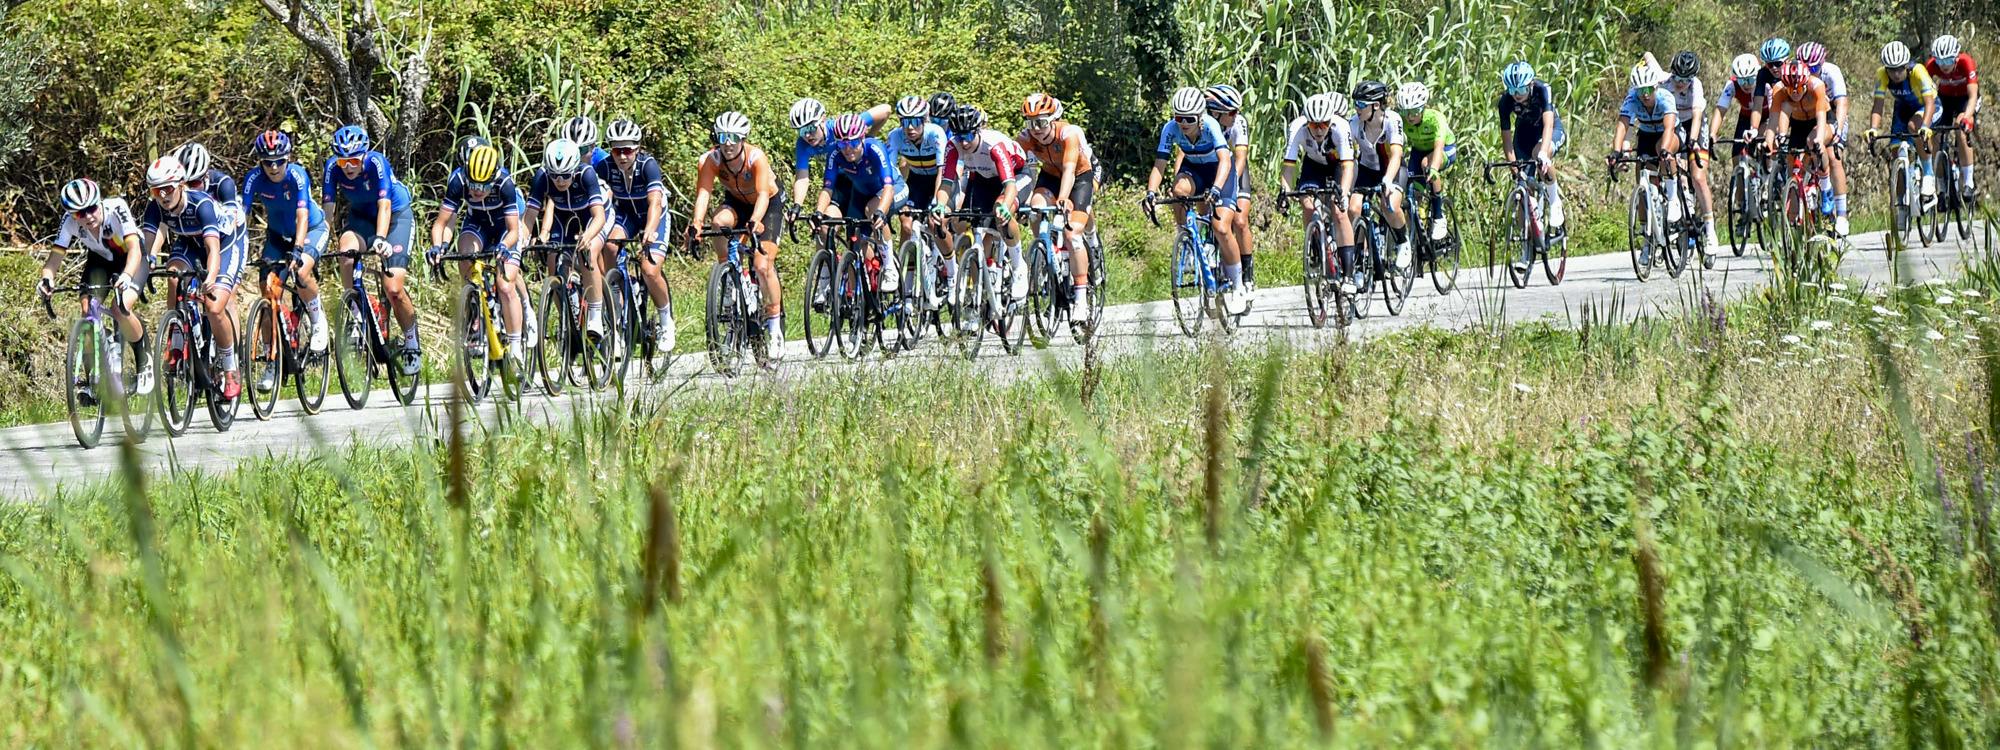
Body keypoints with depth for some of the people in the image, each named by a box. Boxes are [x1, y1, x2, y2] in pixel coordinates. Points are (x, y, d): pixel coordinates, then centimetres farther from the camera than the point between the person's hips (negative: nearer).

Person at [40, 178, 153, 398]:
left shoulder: (116, 209, -34)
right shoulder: (70, 221, -25)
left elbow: (134, 248, -42)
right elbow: (56, 256, -26)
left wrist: (126, 276, -61)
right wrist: (47, 279, -48)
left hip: (129, 260, -4)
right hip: (100, 260, 4)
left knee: (120, 309, -27)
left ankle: (145, 361, -2)